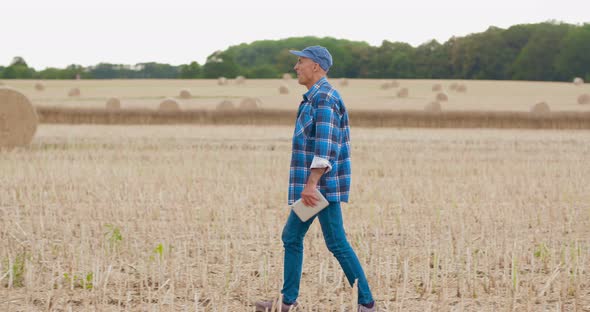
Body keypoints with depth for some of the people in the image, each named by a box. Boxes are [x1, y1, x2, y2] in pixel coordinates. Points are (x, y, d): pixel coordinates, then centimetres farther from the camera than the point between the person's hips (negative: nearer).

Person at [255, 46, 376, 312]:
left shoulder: (324, 97, -15)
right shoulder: (317, 97, 17)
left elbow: (325, 145, -24)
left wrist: (311, 183, -29)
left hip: (321, 183, -11)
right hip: (313, 184, 11)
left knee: (336, 243, -7)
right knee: (291, 237, 12)